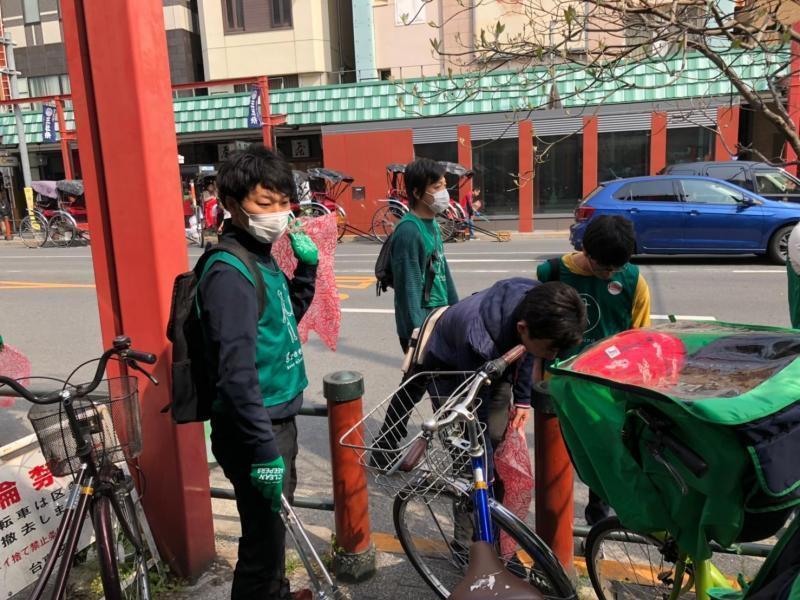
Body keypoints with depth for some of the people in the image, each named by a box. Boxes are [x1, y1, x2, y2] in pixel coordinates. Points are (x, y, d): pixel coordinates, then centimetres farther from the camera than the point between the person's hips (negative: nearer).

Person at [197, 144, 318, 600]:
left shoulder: (261, 256, 6)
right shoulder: (230, 271, -22)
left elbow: (289, 315, 21)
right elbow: (237, 371, -27)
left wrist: (307, 266, 5)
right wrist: (264, 451, -28)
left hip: (279, 417, 10)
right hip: (254, 428, -10)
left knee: (276, 523, 26)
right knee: (264, 537, 5)